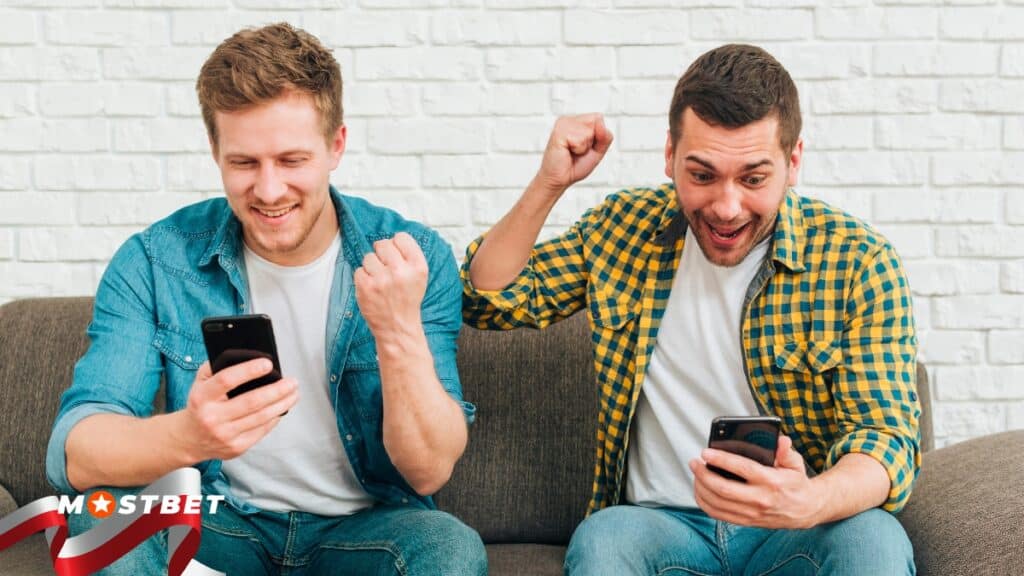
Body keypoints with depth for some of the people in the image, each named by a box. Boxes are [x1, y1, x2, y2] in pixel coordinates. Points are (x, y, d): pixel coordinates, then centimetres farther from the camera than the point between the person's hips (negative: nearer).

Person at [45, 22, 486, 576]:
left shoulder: (417, 259, -9)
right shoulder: (155, 261, -8)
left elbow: (430, 471, -13)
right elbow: (73, 456, -18)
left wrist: (399, 331, -31)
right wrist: (186, 436, -40)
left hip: (364, 527, 1)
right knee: (99, 522, -29)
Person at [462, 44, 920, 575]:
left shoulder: (858, 263, -6)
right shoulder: (625, 228, 4)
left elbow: (887, 437, -13)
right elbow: (488, 299, 10)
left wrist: (808, 502, -37)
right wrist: (549, 184, -5)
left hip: (798, 530, 0)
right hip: (661, 523, 1)